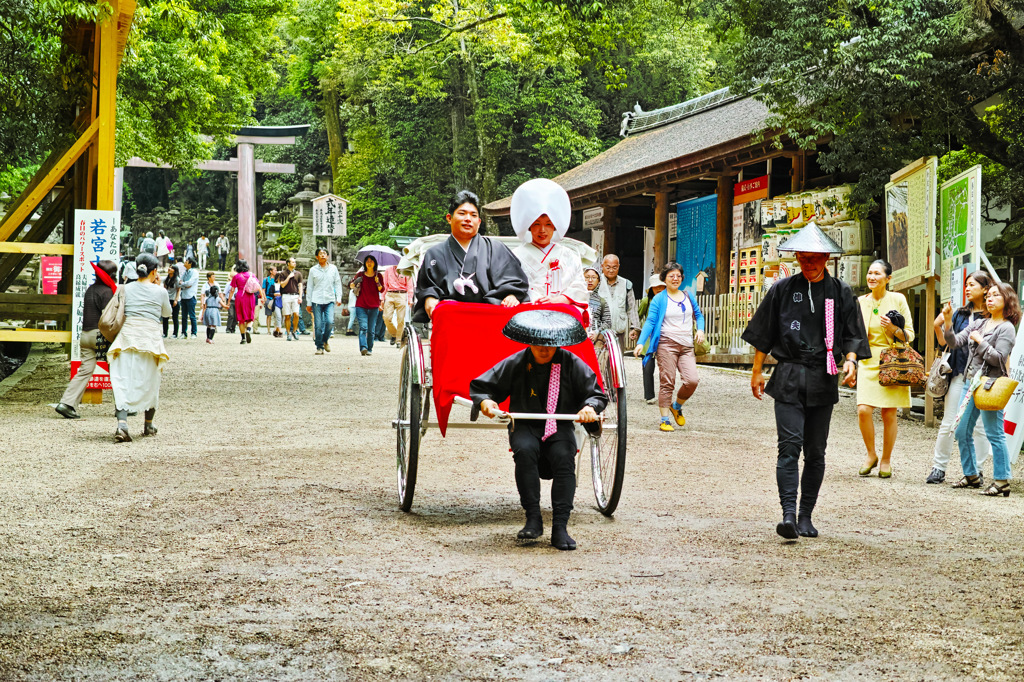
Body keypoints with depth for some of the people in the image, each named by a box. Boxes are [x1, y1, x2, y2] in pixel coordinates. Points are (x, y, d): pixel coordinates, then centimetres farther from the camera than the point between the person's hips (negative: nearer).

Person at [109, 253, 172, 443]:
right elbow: (167, 313, 19)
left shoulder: (126, 289, 6)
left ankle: (122, 423, -23)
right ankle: (148, 426, 28)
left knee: (123, 382, -4)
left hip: (127, 336, 1)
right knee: (149, 383, 15)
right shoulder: (160, 292, 2)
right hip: (150, 338, -1)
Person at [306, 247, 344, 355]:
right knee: (318, 325, -3)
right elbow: (310, 287, 10)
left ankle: (325, 340, 8)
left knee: (330, 322, -17)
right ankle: (319, 347, 7)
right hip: (317, 300, 0)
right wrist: (308, 303, 7)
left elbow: (337, 284, 13)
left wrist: (338, 298, 3)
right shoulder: (313, 270, 6)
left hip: (330, 300, 0)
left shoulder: (333, 268, 9)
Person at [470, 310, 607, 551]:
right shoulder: (515, 364, 0)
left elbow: (597, 395, 5)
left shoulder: (571, 364, 0)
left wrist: (589, 407, -19)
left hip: (560, 427, 0)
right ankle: (533, 519, -25)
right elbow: (480, 386, 5)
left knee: (564, 457, -31)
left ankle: (560, 527, -29)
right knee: (524, 450, -33)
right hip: (525, 426, 0)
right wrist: (485, 401, -18)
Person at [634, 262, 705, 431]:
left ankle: (676, 406, 16)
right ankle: (665, 420, 2)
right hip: (667, 344, -4)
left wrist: (700, 330, 5)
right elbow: (650, 322, -2)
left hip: (687, 346, 4)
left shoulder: (688, 296, 16)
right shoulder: (659, 299, 3)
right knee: (667, 382, -7)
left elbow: (698, 315, 26)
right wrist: (640, 343, -12)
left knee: (692, 381, -11)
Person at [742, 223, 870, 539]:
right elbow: (763, 334, 10)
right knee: (790, 446, -12)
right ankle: (788, 514, -18)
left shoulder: (841, 292, 6)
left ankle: (805, 516, 13)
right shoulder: (782, 289, 5)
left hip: (823, 381, 1)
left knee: (815, 452, 5)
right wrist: (757, 371, 9)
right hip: (788, 378, -1)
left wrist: (849, 360, -9)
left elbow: (852, 335, 9)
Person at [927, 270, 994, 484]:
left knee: (979, 425, 1)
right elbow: (945, 342, 11)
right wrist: (938, 326, -5)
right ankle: (939, 468, 10)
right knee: (948, 424, 4)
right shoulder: (960, 313, 11)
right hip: (959, 374, 4)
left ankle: (977, 471, 9)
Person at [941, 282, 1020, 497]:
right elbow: (954, 342, 9)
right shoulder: (978, 324, 16)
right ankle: (972, 475, 21)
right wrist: (947, 322, -4)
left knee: (994, 434, -8)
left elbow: (998, 358, -13)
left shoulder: (1006, 328, -5)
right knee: (962, 431, 9)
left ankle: (1002, 481, -4)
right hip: (971, 382, 8)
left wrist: (980, 341, -11)